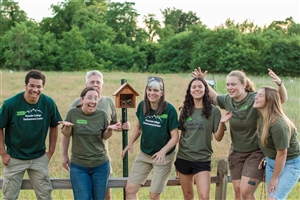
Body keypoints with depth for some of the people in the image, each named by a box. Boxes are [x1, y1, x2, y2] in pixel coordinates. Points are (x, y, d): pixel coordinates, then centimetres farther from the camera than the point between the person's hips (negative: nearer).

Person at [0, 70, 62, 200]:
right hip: (15, 158, -1)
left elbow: (54, 126, 4)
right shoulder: (11, 103, -16)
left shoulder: (49, 103, -10)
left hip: (39, 158, 2)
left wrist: (51, 151, 3)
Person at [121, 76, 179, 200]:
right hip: (144, 154, 4)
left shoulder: (169, 110, -20)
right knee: (130, 189, 2)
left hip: (163, 157, -4)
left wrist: (163, 151, -30)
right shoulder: (142, 106, -7)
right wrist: (130, 144, -2)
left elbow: (175, 137, -16)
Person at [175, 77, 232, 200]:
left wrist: (222, 123, -24)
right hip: (183, 158, 3)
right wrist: (177, 154, 13)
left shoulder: (213, 110, -5)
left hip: (202, 159, -3)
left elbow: (218, 138, -7)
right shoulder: (185, 110, 4)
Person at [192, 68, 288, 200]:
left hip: (255, 153, -5)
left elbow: (282, 99, -17)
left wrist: (280, 84, -36)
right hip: (236, 153, 5)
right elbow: (214, 97, 19)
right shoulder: (227, 100, -3)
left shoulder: (255, 98, -18)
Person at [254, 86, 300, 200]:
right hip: (271, 161, 8)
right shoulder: (263, 117, -7)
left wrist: (275, 178, -16)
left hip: (289, 164, -8)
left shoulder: (278, 125, -31)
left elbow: (282, 154, -24)